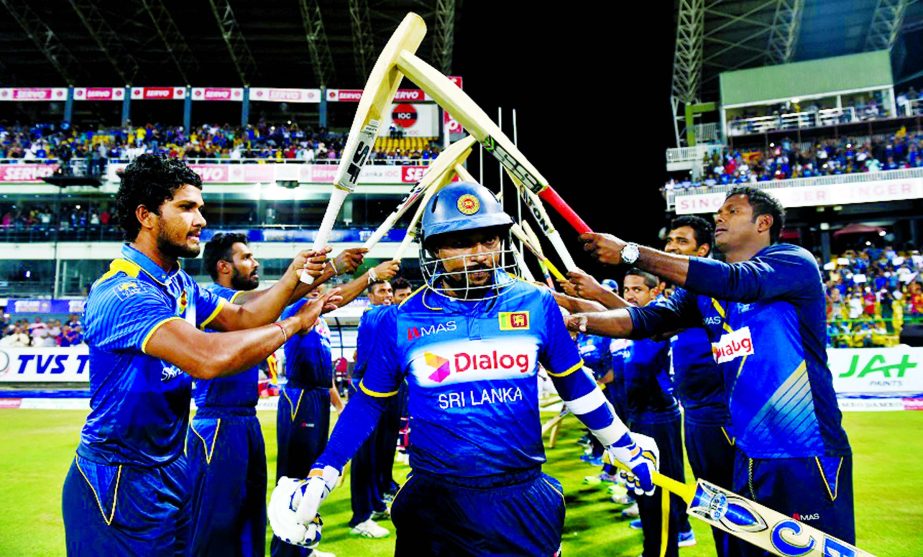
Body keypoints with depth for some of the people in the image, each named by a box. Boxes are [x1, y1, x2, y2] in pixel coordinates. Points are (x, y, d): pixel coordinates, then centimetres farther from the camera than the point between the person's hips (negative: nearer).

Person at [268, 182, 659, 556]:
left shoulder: (536, 305, -5)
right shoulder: (400, 321, -7)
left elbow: (575, 385, 8)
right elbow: (368, 403, 5)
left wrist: (626, 448, 16)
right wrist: (318, 480, 3)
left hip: (524, 500, 1)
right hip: (435, 505, 0)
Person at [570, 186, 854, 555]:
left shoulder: (795, 262, -8)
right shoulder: (704, 290, 11)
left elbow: (734, 281, -26)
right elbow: (646, 319, 1)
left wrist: (630, 252, -29)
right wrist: (576, 320, -15)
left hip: (810, 455, -6)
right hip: (749, 455, 7)